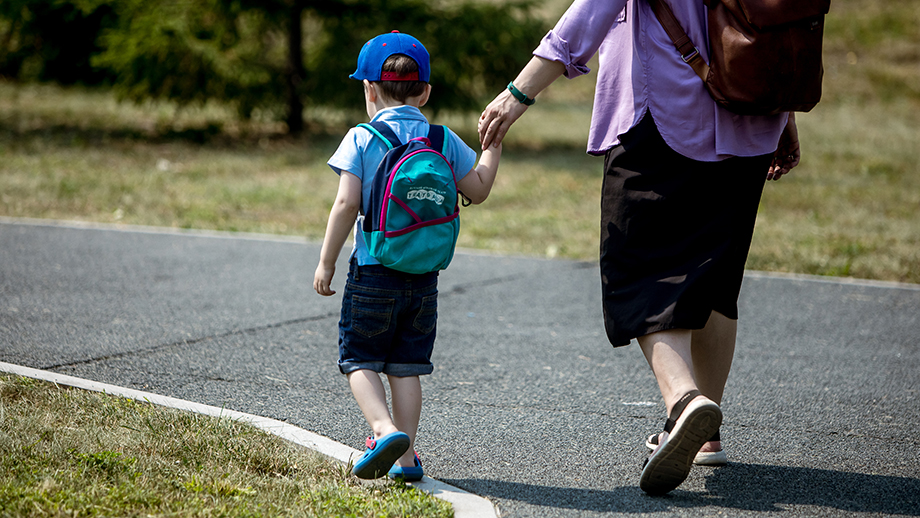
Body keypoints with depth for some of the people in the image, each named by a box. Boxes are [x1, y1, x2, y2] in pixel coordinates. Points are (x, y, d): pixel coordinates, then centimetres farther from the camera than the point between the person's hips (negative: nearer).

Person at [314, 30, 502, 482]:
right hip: (424, 276, 3)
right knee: (406, 367, 10)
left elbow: (347, 204, -11)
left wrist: (326, 262, -4)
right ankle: (406, 456, 8)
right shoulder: (443, 139, 4)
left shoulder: (362, 138, -5)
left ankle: (385, 429, -16)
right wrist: (494, 144, 26)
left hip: (373, 271, -3)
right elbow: (478, 190, 12)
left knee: (360, 360, 6)